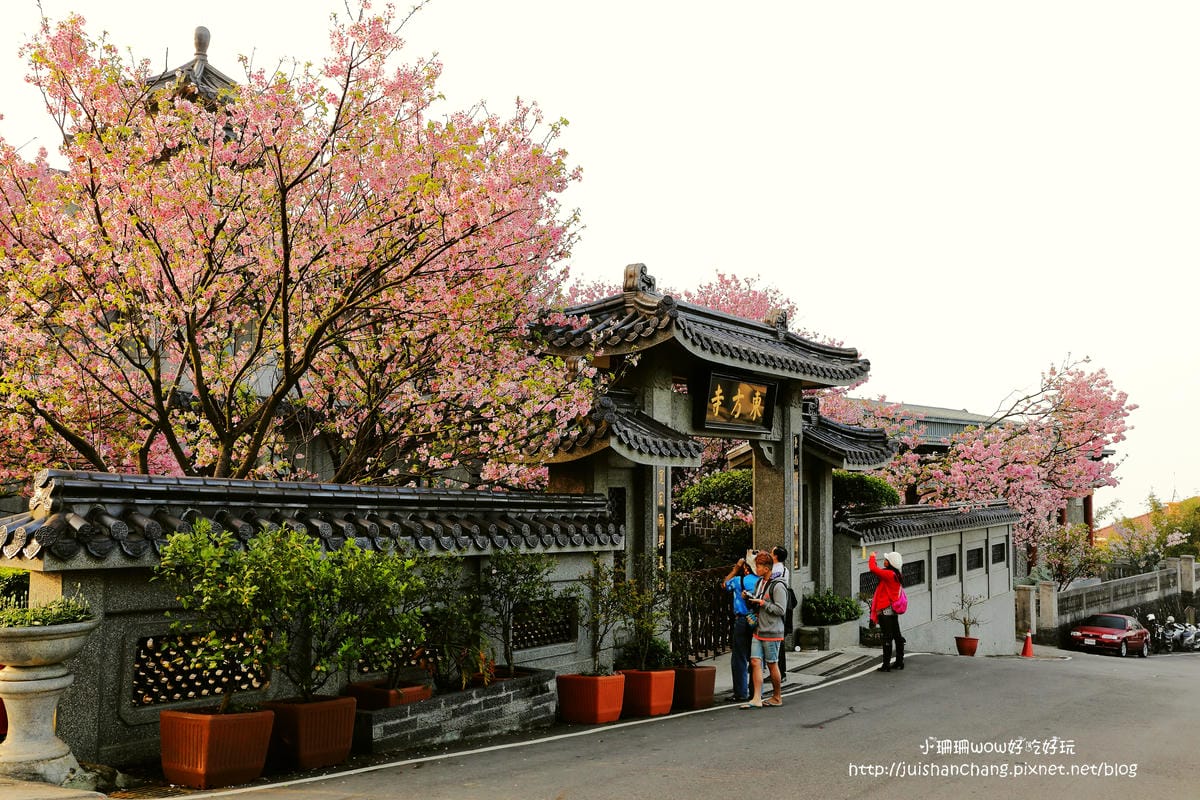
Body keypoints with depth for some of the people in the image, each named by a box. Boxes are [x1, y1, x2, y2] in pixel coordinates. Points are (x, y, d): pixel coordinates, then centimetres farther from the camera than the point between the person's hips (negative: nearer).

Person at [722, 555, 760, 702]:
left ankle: (741, 693, 3)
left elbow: (725, 584, 11)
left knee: (739, 659, 3)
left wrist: (735, 568, 13)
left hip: (742, 621, -4)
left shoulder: (738, 580, -9)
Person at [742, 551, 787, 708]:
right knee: (755, 662, -1)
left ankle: (777, 697, 19)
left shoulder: (777, 586, -14)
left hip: (772, 633, -7)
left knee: (772, 664, 4)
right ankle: (756, 698, -1)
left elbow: (781, 610, -18)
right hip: (758, 631, 7)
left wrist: (763, 603, -16)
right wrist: (749, 599, 3)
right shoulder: (760, 582, 12)